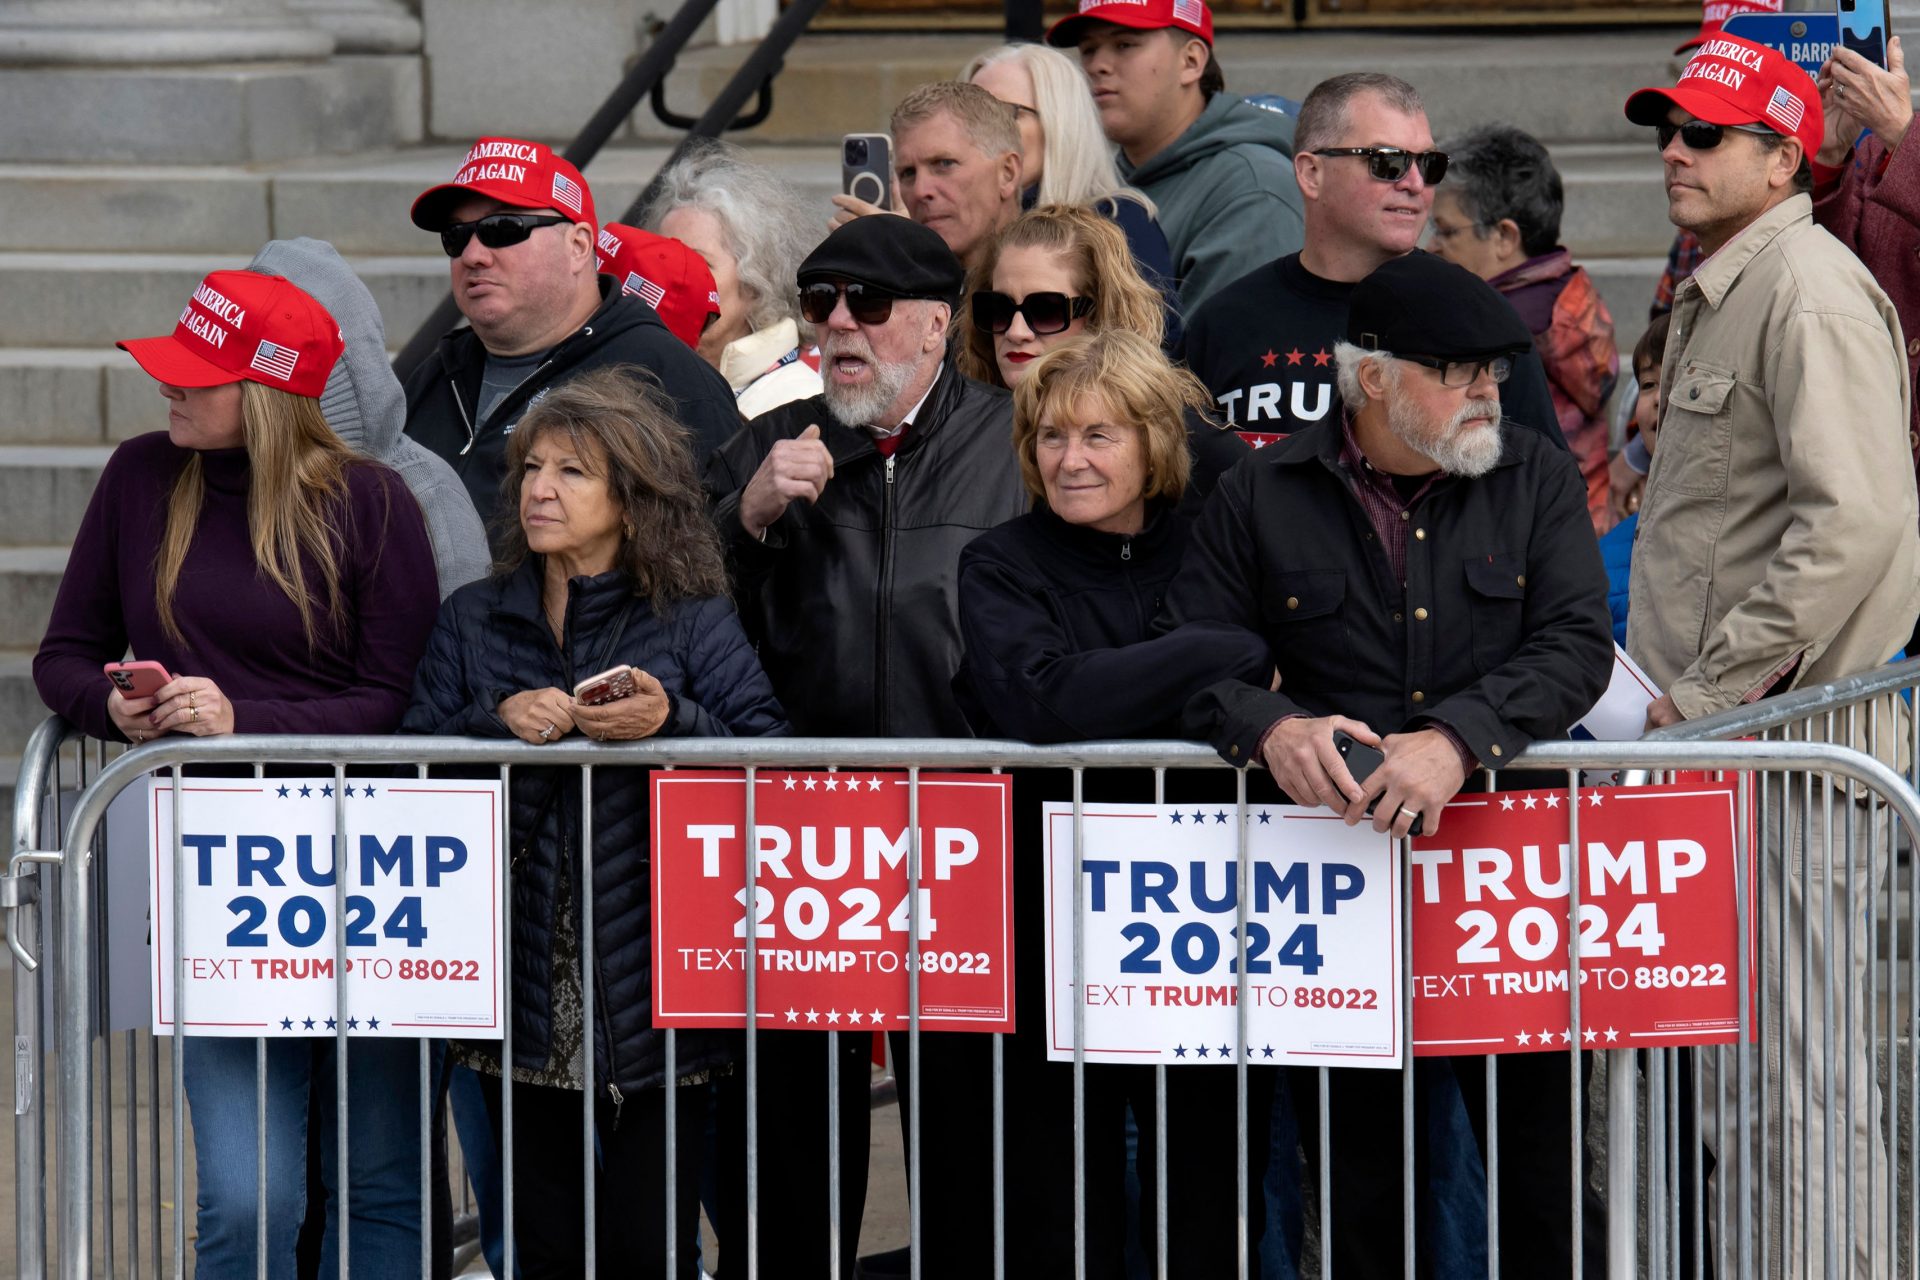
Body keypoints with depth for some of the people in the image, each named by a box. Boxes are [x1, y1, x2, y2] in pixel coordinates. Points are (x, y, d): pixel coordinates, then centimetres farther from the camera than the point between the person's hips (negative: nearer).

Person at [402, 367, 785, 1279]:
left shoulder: (693, 625, 2)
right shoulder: (472, 623, 12)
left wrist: (671, 723, -22)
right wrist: (497, 723, -13)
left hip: (649, 997, -3)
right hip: (523, 991, 3)